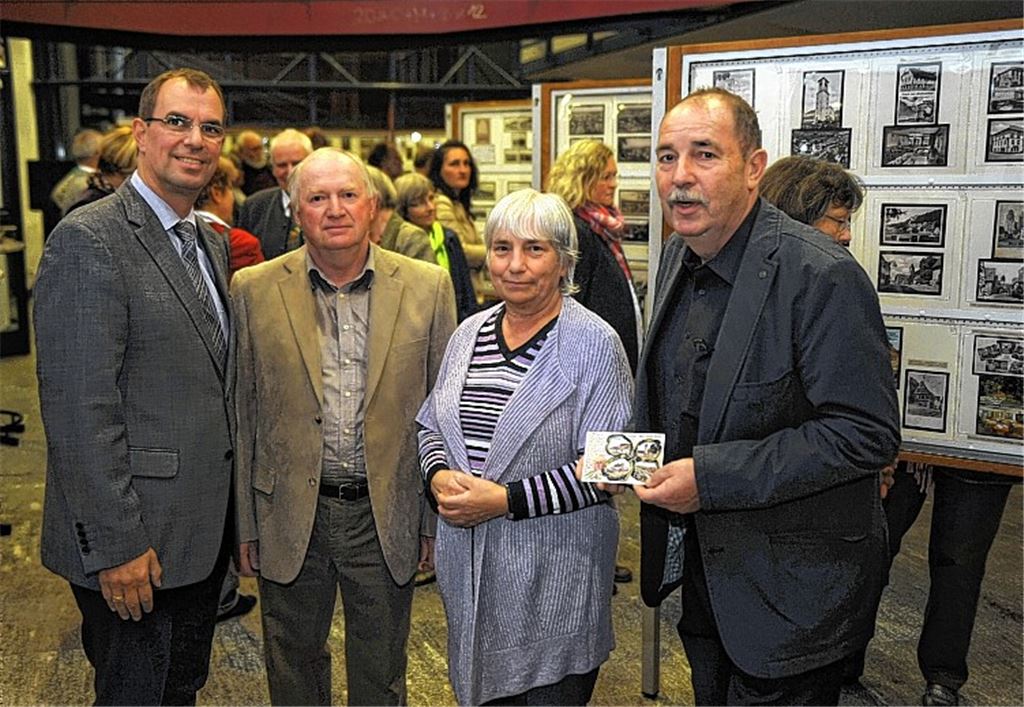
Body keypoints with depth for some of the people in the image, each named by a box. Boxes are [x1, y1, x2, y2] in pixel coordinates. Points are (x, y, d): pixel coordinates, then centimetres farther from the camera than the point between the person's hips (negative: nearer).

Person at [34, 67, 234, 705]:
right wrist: (115, 545, -20)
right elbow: (79, 409, -21)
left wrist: (235, 509, 13)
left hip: (203, 531, 8)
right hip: (132, 542, -8)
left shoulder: (213, 244, 11)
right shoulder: (89, 240, -16)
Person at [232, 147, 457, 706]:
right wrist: (244, 524, 2)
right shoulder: (254, 292, -3)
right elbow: (240, 417, 1)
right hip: (289, 519, 0)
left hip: (387, 519, 0)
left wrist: (436, 519, 2)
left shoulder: (428, 288, -3)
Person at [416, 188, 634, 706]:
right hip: (468, 566, 5)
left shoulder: (594, 343, -12)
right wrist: (439, 478, -7)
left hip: (554, 572, -5)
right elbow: (431, 425, 13)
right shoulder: (470, 332, 6)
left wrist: (505, 499, -21)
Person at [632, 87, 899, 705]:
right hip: (701, 567, 7)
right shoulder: (681, 256, 2)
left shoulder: (823, 276, -24)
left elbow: (867, 434, -26)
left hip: (790, 586, -7)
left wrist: (712, 476, -27)